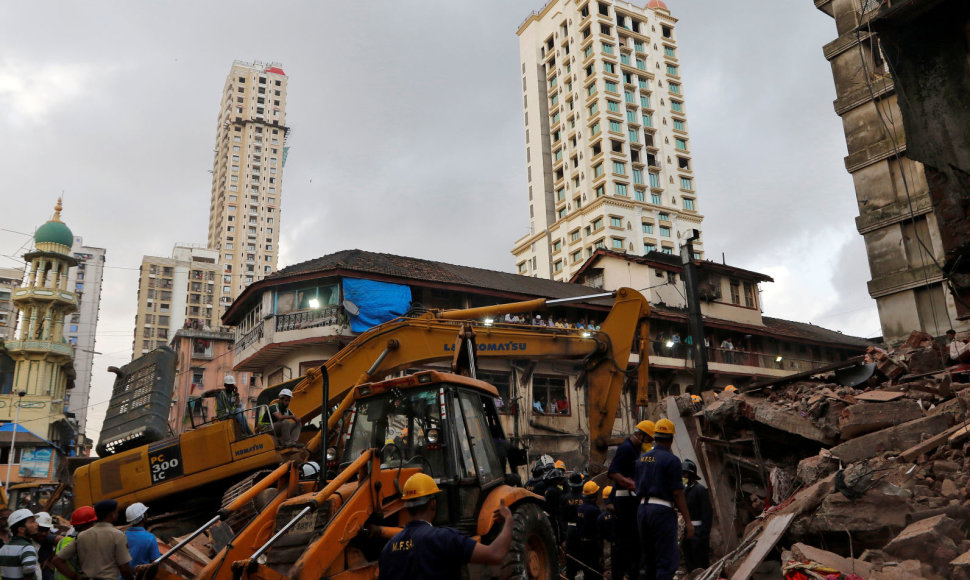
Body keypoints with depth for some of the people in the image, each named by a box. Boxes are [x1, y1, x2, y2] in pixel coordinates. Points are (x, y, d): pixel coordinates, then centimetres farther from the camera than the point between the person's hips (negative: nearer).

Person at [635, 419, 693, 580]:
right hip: (662, 511, -7)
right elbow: (678, 494, -11)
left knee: (649, 560, 15)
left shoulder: (641, 459, 12)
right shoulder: (671, 460, -8)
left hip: (642, 509, 7)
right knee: (668, 561, -4)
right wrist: (688, 521, -7)